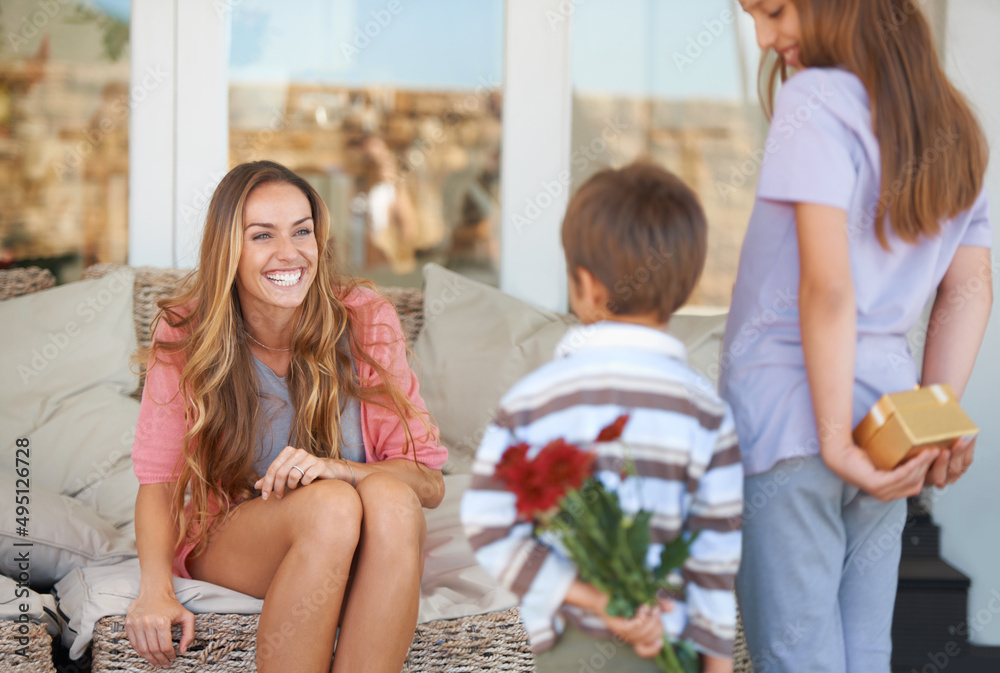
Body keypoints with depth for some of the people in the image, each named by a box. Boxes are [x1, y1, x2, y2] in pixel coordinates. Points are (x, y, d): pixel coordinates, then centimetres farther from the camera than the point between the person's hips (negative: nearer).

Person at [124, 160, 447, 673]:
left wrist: (337, 469, -27)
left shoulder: (367, 322, -7)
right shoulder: (185, 337, -7)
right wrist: (155, 586, -26)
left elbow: (429, 482, -7)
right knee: (330, 506, -33)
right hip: (227, 542, -1)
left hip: (357, 552, 1)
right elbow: (158, 481, -6)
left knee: (388, 496, -33)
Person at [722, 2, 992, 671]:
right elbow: (971, 290, 9)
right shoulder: (955, 127, 13)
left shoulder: (814, 101, -11)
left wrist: (836, 439, -16)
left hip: (790, 412, -7)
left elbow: (827, 288, -18)